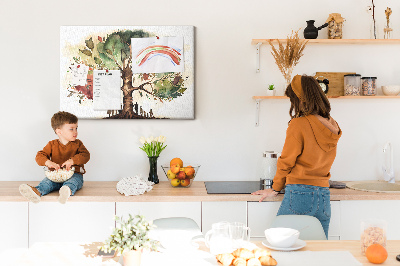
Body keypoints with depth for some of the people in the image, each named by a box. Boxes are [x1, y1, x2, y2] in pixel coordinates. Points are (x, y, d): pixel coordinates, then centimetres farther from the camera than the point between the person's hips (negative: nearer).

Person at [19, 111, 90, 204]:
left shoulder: (77, 144, 9)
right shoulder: (52, 145, 9)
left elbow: (86, 155, -5)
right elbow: (39, 156, 1)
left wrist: (72, 161, -24)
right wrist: (48, 162, -23)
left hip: (74, 174, -2)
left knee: (73, 182, -37)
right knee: (47, 182, -29)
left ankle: (68, 190, -72)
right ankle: (37, 191, -60)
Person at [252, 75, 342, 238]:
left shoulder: (299, 124, -10)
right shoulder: (332, 126, 8)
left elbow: (286, 162, -4)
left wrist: (275, 189, 10)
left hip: (300, 193, -6)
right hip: (324, 195, 6)